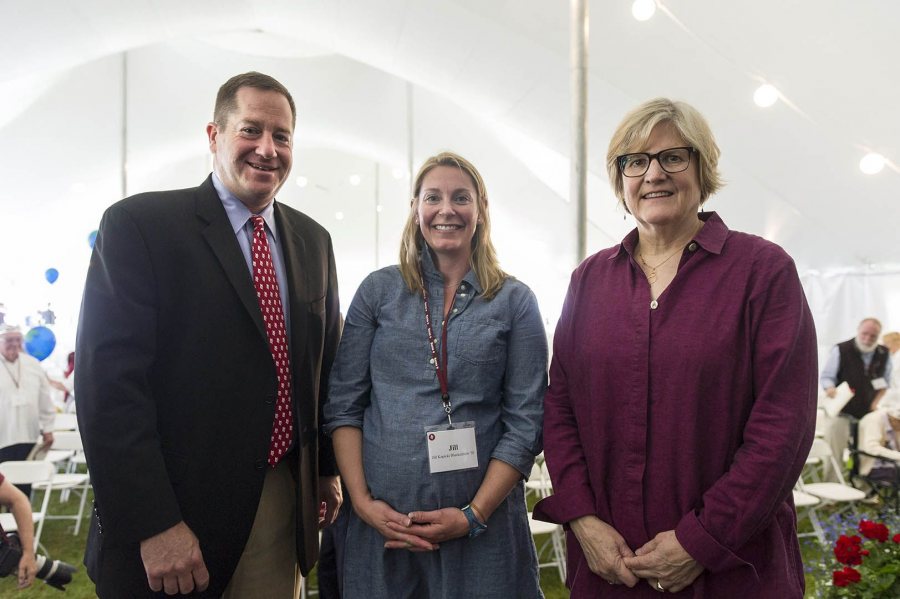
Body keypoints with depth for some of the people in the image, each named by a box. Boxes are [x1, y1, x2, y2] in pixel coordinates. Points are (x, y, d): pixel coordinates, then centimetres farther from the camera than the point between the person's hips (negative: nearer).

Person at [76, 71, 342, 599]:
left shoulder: (313, 240, 8)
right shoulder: (138, 224, -9)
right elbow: (109, 383, -15)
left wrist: (328, 469, 13)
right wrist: (153, 525, -17)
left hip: (285, 504, 5)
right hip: (177, 511, -4)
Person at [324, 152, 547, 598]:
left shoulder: (515, 301, 0)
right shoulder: (379, 290, 2)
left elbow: (526, 422, -3)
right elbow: (343, 405, 1)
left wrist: (474, 514, -10)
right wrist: (363, 501, -7)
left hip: (483, 523, 0)